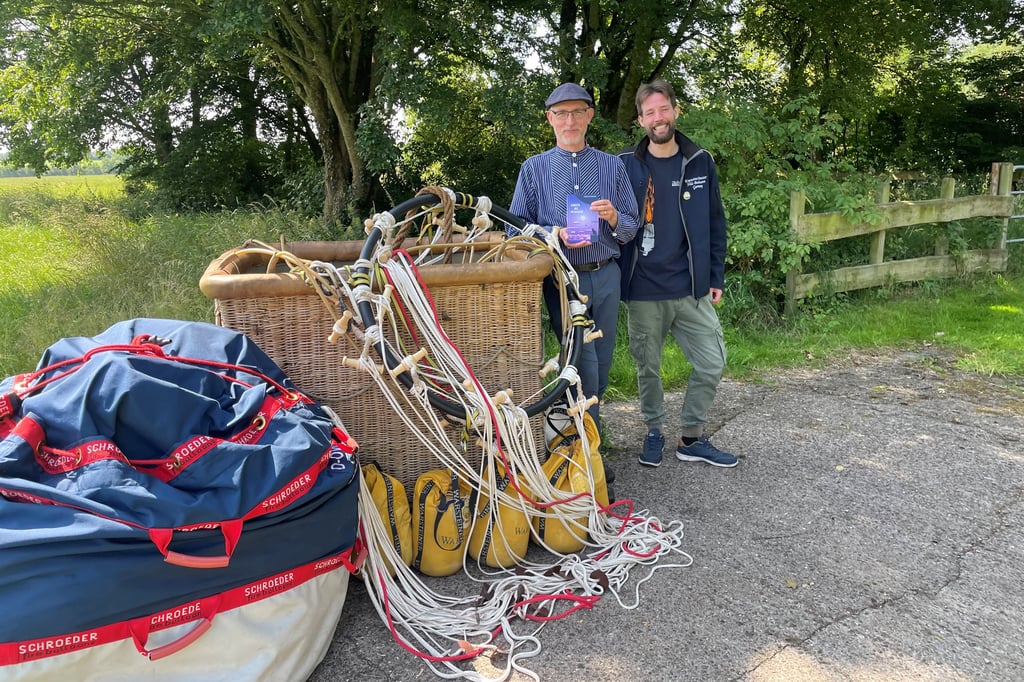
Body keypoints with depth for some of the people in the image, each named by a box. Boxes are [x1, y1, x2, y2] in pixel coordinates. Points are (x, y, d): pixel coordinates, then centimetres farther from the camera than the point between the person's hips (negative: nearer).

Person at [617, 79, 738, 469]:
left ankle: (691, 437, 21)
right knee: (648, 368, 10)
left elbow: (714, 222, 9)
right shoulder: (625, 166, -2)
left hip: (692, 289, 2)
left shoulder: (700, 162, 5)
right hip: (643, 291, -2)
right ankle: (654, 431, 31)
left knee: (712, 364, 3)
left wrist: (716, 277, 6)